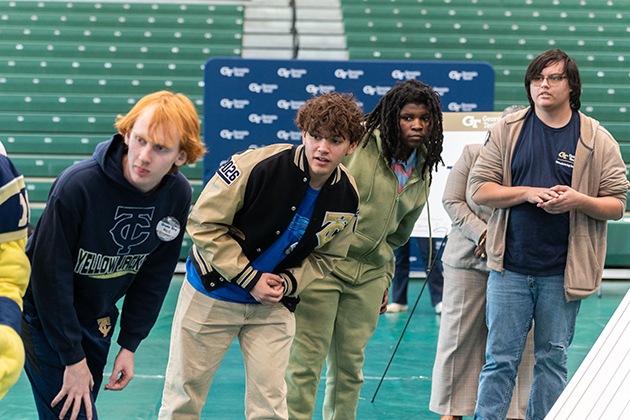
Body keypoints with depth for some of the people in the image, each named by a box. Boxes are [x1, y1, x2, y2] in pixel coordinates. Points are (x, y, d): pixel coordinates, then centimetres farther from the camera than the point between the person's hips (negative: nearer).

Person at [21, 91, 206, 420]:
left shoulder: (178, 195, -12)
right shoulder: (76, 185, -28)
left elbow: (154, 275, 1)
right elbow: (50, 274, -22)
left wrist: (129, 344, 1)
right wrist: (73, 359, -19)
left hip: (97, 322, 5)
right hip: (44, 315, -5)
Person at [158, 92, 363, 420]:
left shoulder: (347, 198, -8)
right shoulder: (258, 165, -23)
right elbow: (204, 224, -16)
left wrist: (288, 282, -9)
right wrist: (249, 278, -17)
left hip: (273, 306, 3)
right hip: (212, 294, -3)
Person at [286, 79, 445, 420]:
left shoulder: (422, 174, 11)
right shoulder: (358, 145, -9)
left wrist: (386, 278, 19)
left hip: (369, 275, 6)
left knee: (350, 363, 9)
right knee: (307, 357, -6)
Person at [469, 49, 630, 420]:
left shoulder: (598, 141, 3)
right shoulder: (507, 131, 5)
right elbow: (480, 189, 2)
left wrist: (578, 200, -16)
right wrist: (528, 192, -12)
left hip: (563, 273, 0)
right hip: (510, 267, 0)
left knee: (552, 358, 8)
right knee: (500, 357, 1)